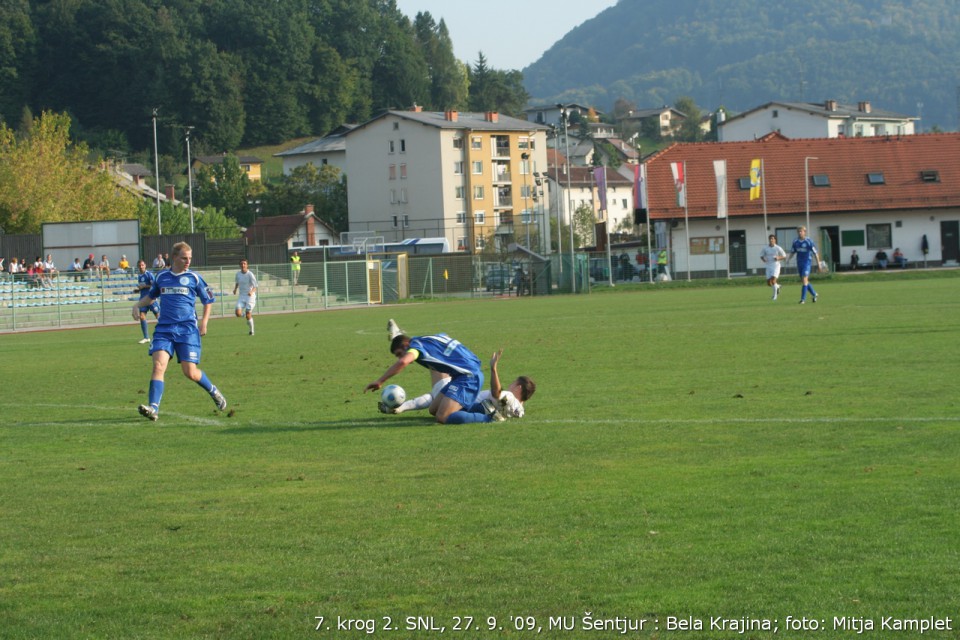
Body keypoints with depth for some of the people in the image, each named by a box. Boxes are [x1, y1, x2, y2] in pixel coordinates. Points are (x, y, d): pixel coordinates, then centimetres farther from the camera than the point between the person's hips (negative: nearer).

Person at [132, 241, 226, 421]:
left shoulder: (193, 278, 3)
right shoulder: (161, 277, 11)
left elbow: (208, 300, 12)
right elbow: (151, 295, 30)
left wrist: (204, 322, 1)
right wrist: (138, 305, 13)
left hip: (187, 329, -2)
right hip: (164, 328, 2)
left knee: (190, 372, -4)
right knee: (158, 365, -17)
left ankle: (213, 391, 26)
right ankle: (153, 408, -22)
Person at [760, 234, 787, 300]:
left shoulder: (778, 248, -6)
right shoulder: (765, 248, 0)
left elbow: (784, 256, 3)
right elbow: (761, 255, 13)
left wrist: (778, 258, -17)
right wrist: (763, 259, -10)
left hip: (776, 266, -3)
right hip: (768, 267, 3)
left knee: (773, 280, -19)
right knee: (769, 283, 1)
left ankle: (775, 295, 1)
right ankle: (777, 286, 35)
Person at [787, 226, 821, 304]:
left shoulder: (809, 242, -9)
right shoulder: (795, 242, 6)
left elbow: (815, 253, -5)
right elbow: (792, 252, 14)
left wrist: (818, 264, -5)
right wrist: (788, 259, -4)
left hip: (807, 263, -6)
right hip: (799, 263, 6)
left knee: (804, 280, -15)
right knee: (803, 281, 11)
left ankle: (803, 299, -12)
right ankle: (814, 294, 30)